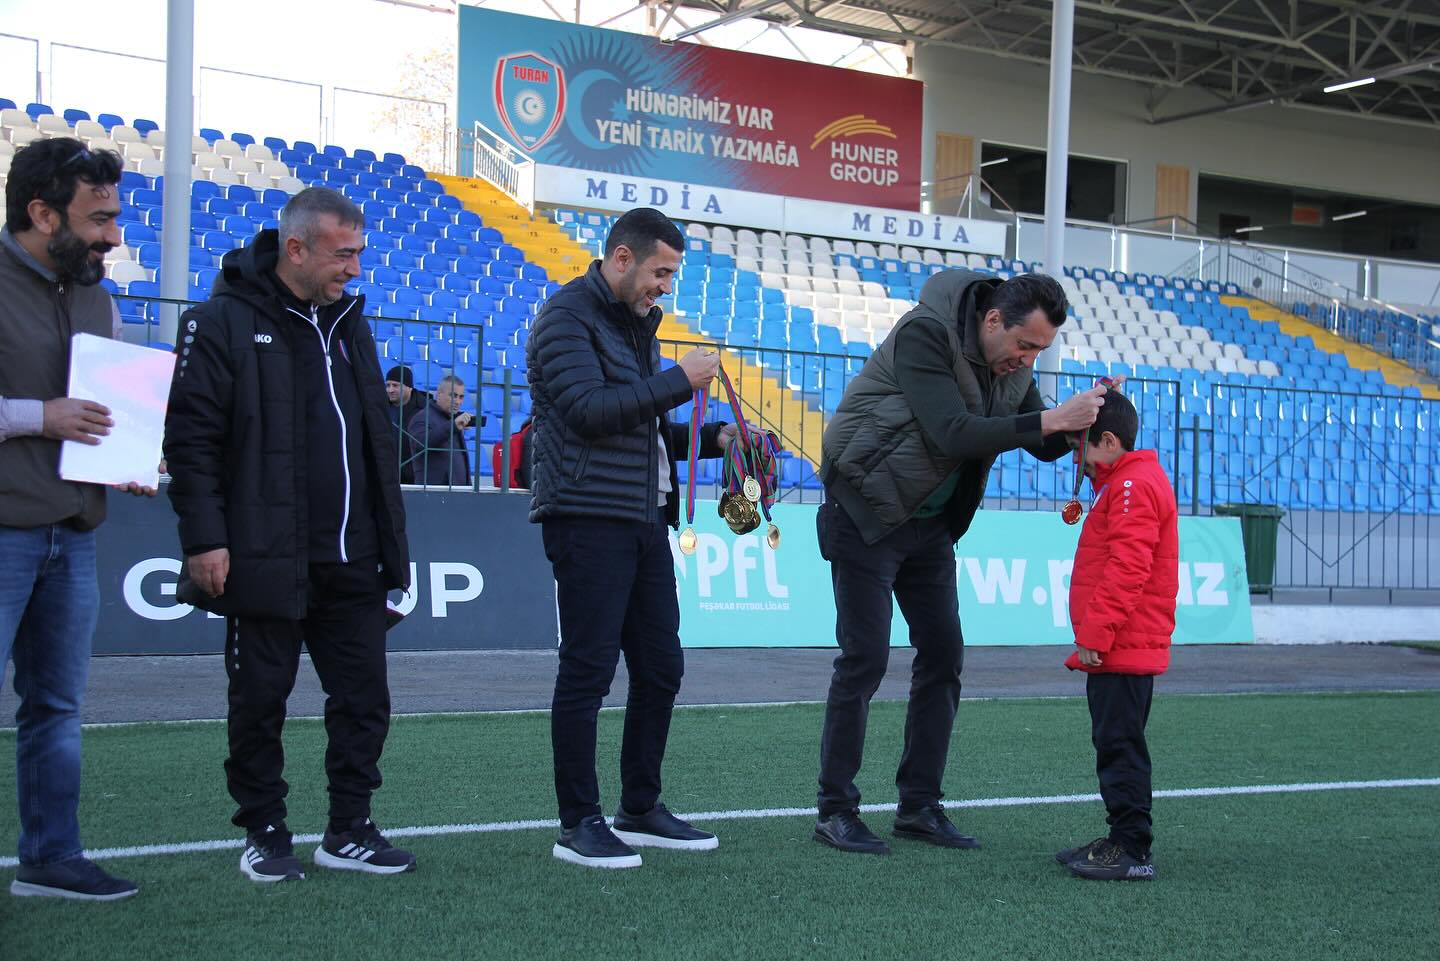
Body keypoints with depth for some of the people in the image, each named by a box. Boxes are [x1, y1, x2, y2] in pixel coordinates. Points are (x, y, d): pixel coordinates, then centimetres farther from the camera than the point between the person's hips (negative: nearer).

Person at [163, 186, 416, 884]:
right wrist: (205, 538, -16)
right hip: (265, 560, -6)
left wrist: (389, 537, 16)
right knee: (260, 702, 6)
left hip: (352, 562, 6)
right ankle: (265, 833, 20)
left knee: (364, 698, 7)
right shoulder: (225, 322, -6)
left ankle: (349, 831, 19)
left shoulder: (349, 324, 14)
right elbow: (191, 439, -10)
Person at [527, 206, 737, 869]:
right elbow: (588, 409, -20)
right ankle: (578, 825, 5)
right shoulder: (567, 318, -7)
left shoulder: (636, 324, 21)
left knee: (661, 667, 11)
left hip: (645, 519, 9)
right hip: (589, 517, -9)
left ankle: (641, 812, 23)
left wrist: (713, 438, 10)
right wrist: (680, 380, -15)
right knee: (587, 669, -4)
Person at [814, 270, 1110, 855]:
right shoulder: (925, 334, -23)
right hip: (866, 515, -8)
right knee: (865, 660, -7)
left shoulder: (1013, 362, 1)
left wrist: (1084, 418, -15)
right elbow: (954, 435, -32)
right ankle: (834, 811, 4)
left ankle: (919, 806, 16)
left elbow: (1045, 447, 6)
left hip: (931, 523, 8)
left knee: (943, 655, 6)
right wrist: (1050, 419, -33)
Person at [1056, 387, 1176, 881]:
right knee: (1115, 743, 14)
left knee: (1119, 745, -7)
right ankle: (1123, 840, 21)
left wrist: (1094, 636, -22)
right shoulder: (1125, 483, 20)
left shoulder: (1133, 486, -14)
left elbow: (1126, 571, -23)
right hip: (1121, 649, 11)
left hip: (1122, 653, -11)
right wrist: (1093, 637, 20)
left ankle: (1132, 851, -4)